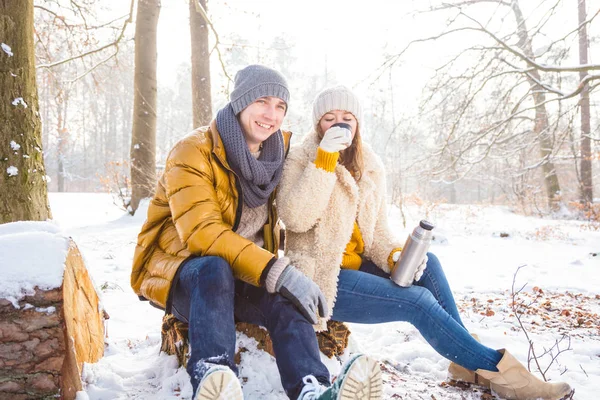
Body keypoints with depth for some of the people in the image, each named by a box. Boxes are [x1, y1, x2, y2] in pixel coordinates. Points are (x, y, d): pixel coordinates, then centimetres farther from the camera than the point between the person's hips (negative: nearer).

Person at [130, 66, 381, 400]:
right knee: (215, 269, -38)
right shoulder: (194, 152, -14)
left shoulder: (281, 149, 5)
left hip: (241, 279, 4)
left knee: (286, 297, -28)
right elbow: (201, 231, -29)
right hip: (178, 270, -4)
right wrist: (275, 271, -38)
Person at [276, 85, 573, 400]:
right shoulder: (301, 160, -8)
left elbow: (377, 230, 9)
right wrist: (324, 161, -27)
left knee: (427, 264, -16)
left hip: (355, 266, 6)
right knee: (417, 300, -20)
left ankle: (468, 361, -6)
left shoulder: (370, 168, 8)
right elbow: (295, 219, -24)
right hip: (322, 277, -6)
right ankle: (496, 368, -9)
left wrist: (394, 255, -13)